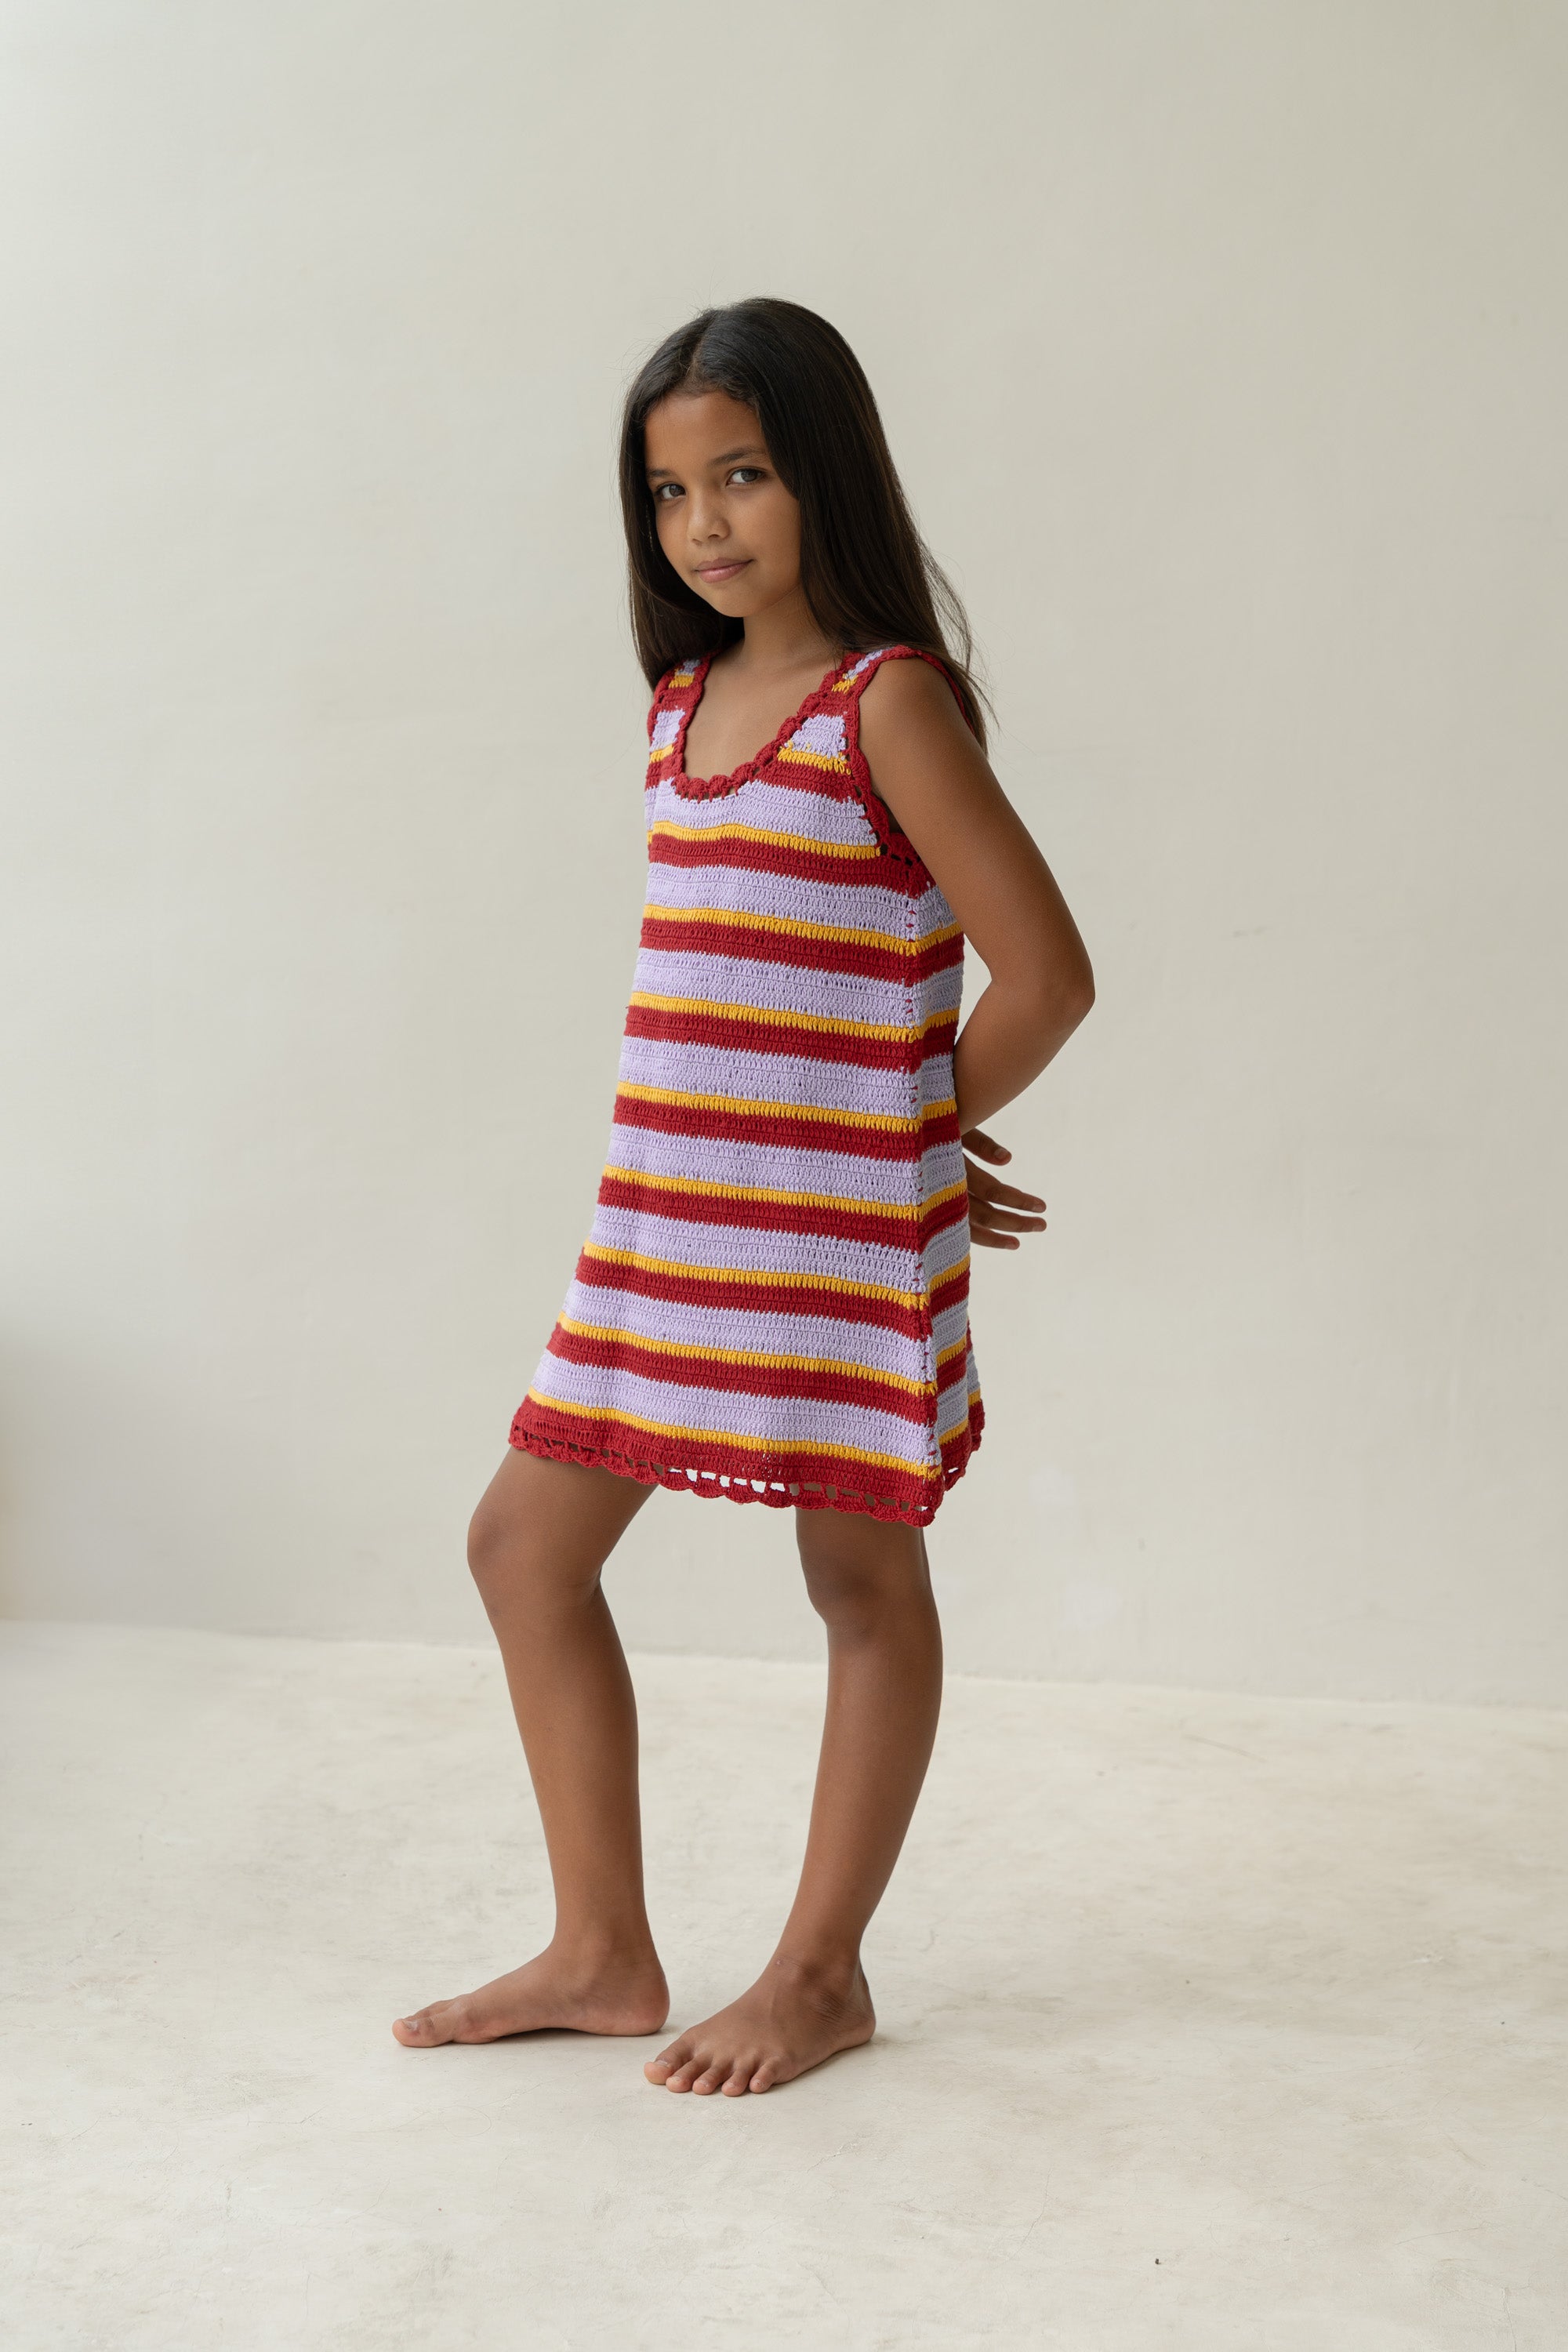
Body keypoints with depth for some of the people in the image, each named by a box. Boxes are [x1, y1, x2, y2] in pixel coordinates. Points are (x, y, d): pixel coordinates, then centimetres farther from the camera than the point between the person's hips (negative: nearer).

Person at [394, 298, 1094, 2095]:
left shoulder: (889, 702, -10)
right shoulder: (682, 703, 12)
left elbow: (1042, 973, -13)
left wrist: (920, 1143, 1)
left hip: (841, 1235, -8)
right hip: (662, 1223, 8)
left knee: (864, 1580, 7)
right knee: (525, 1543, 9)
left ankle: (821, 1975, 21)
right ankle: (601, 1954, 21)